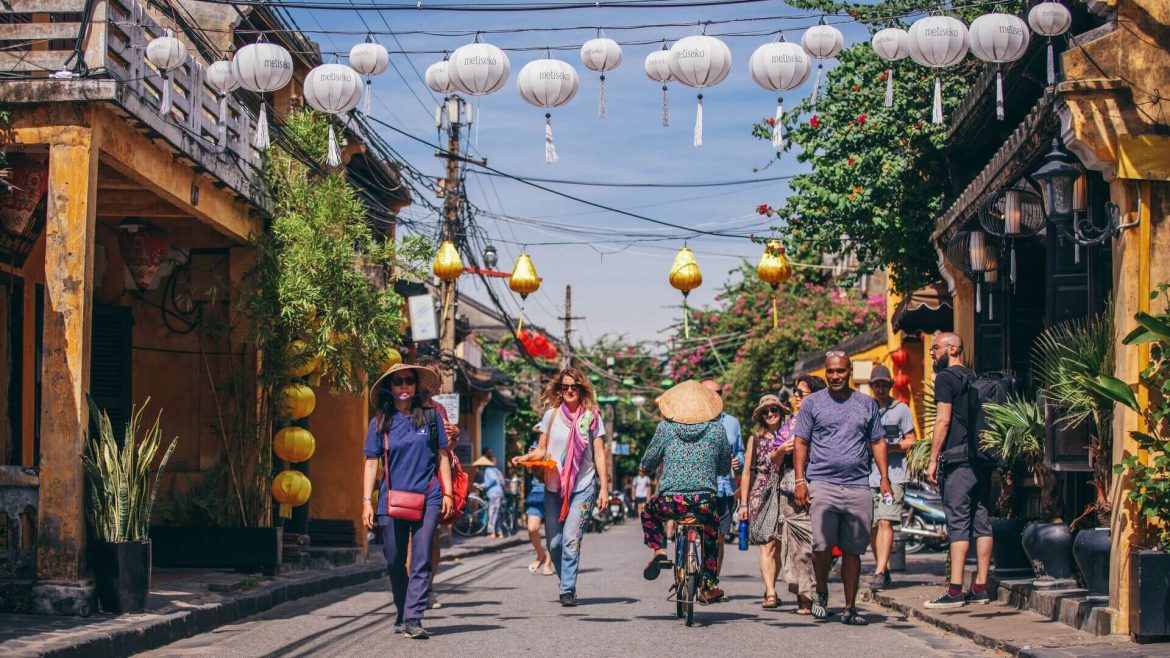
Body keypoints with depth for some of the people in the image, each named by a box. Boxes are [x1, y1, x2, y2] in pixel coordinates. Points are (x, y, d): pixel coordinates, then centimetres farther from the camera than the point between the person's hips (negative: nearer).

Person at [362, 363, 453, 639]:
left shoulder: (430, 417, 7)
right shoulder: (379, 423, 6)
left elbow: (442, 456, 10)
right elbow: (372, 463, 6)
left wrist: (447, 493, 4)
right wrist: (366, 500, -1)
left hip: (427, 499, -1)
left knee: (421, 560, -9)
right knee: (394, 562, 7)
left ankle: (412, 619, -11)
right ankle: (402, 614, 25)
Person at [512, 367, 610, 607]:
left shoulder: (591, 416, 1)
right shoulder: (551, 414, 6)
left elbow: (599, 454, 2)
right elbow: (542, 450, 11)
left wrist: (604, 488, -4)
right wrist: (526, 458, -10)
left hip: (582, 488, -3)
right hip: (553, 488, 3)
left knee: (571, 539, -15)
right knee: (553, 543, 4)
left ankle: (568, 591, -11)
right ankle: (567, 583, 24)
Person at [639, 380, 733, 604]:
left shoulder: (665, 428, 2)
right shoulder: (717, 430, 5)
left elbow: (647, 463, 9)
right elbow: (725, 468, 15)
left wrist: (643, 466, 32)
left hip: (671, 501, -1)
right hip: (705, 501, 1)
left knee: (649, 512, 32)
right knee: (711, 535, 30)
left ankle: (658, 551, 11)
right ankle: (709, 587, 29)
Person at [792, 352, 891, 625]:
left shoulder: (867, 404, 14)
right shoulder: (812, 403, 7)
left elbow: (877, 442, 18)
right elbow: (801, 443, 6)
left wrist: (884, 477, 7)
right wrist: (800, 480, -3)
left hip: (858, 486, 2)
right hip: (822, 483, -2)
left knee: (853, 550, 3)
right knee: (823, 544, -13)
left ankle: (850, 608, 11)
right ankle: (821, 592, 13)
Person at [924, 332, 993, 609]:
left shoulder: (945, 377, -5)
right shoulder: (975, 379, 19)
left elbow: (943, 421, -11)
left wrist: (933, 459, -10)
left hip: (958, 459, -8)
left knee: (958, 524, -9)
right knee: (982, 521, 6)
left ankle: (955, 590, -12)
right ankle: (980, 587, 8)